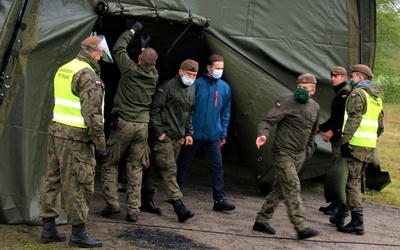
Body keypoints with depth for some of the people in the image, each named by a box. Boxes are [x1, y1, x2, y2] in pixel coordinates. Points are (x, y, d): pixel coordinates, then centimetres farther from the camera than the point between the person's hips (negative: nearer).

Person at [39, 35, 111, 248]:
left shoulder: (64, 70, 14)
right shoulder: (88, 75, -15)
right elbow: (92, 113, -20)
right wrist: (100, 143, -15)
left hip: (56, 131, 9)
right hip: (76, 137, -9)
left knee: (53, 180, 12)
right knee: (78, 185, -2)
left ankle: (48, 229, 18)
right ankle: (78, 233, 3)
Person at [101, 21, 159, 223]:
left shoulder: (131, 70, -9)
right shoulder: (154, 76, 3)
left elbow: (119, 48, 6)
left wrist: (132, 31, 18)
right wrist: (145, 47, 35)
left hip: (123, 124, -4)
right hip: (143, 125, 4)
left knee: (110, 164, 9)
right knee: (136, 169, 7)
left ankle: (112, 203, 1)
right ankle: (133, 210, 3)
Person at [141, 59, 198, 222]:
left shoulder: (191, 90, 14)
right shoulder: (167, 87, -12)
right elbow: (154, 110, -12)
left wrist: (188, 133, 17)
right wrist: (159, 132, -14)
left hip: (178, 137, 8)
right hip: (164, 136, -8)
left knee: (159, 168, 13)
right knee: (169, 170, -10)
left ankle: (146, 200, 21)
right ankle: (179, 207, -16)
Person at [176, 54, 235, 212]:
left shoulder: (225, 87, 4)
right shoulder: (197, 84, -7)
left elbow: (225, 113, 9)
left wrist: (223, 134, 7)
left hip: (213, 135, 3)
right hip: (194, 133, -3)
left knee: (217, 167, -2)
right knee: (183, 164, 9)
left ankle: (219, 200, 1)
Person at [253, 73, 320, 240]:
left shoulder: (315, 107, 9)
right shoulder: (287, 103, -12)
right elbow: (268, 120, -14)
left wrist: (309, 147, 19)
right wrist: (264, 134, -32)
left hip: (300, 155, 7)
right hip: (283, 152, -7)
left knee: (280, 189, 10)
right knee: (293, 188, -14)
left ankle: (261, 221, 18)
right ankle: (301, 227, -16)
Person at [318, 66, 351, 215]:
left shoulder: (346, 93, -10)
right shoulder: (339, 94, 21)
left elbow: (345, 116, -22)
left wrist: (332, 130, -27)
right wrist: (320, 128, 33)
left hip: (342, 138, -11)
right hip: (337, 138, 11)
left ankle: (340, 206, -10)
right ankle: (336, 203, 19)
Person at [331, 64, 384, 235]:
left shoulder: (357, 94, -8)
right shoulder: (377, 99, 19)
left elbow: (353, 119, -19)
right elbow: (380, 127, 21)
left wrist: (345, 141, -20)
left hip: (356, 145, -8)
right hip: (370, 147, 9)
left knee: (352, 182, -5)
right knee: (353, 180, 17)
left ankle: (357, 223, -7)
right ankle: (341, 216, 25)